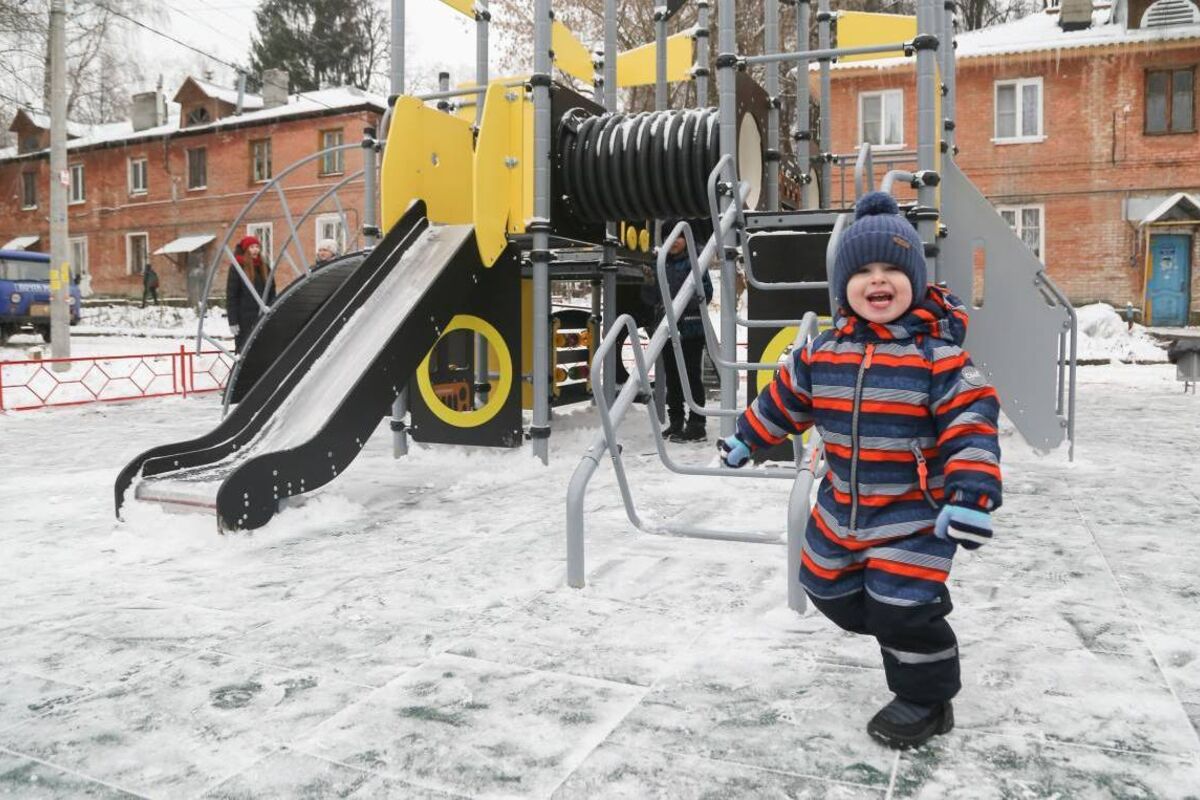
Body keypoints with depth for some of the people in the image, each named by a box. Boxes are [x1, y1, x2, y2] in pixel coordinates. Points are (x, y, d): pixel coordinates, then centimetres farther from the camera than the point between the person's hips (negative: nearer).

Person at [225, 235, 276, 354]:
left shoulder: (264, 267, 13)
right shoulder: (236, 268, -4)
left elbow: (272, 294, 17)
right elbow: (231, 297, -7)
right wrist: (232, 321, -12)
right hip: (245, 320, -5)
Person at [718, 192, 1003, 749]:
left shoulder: (937, 354, -16)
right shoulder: (821, 354, -2)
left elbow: (971, 423, -19)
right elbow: (784, 400, 13)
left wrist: (971, 493, -29)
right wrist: (745, 438, 21)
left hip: (916, 508, -6)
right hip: (843, 504, 6)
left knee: (899, 606, -10)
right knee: (828, 587, 18)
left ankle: (927, 698, 19)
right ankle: (902, 638, 46)